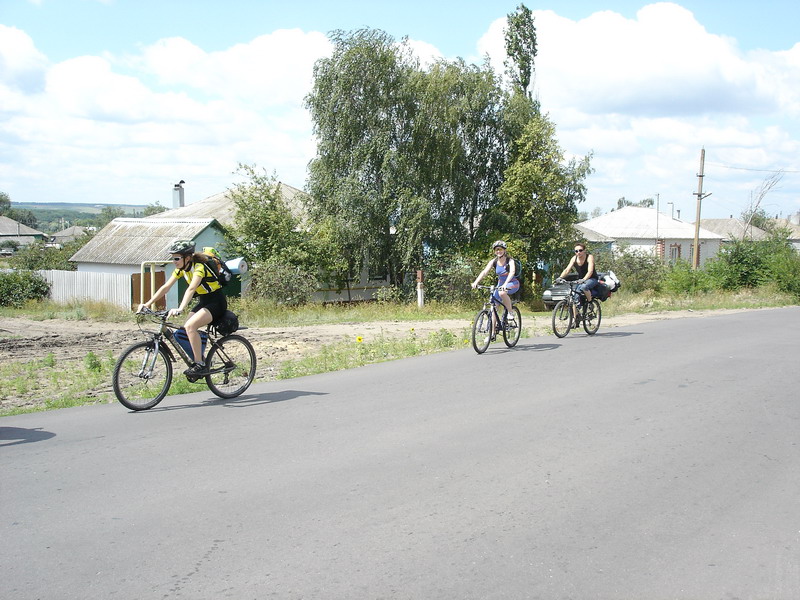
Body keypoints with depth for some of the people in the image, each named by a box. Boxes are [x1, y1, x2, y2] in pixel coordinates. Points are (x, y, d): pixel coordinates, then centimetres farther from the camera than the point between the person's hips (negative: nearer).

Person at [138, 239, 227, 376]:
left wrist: (180, 309, -52)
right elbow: (165, 287, -3)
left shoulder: (199, 267, -24)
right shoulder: (181, 269, 1)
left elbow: (191, 289, -39)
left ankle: (200, 365, -21)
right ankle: (197, 362, 9)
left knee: (190, 326, -26)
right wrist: (148, 304, -13)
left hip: (216, 302, -9)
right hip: (203, 302, 9)